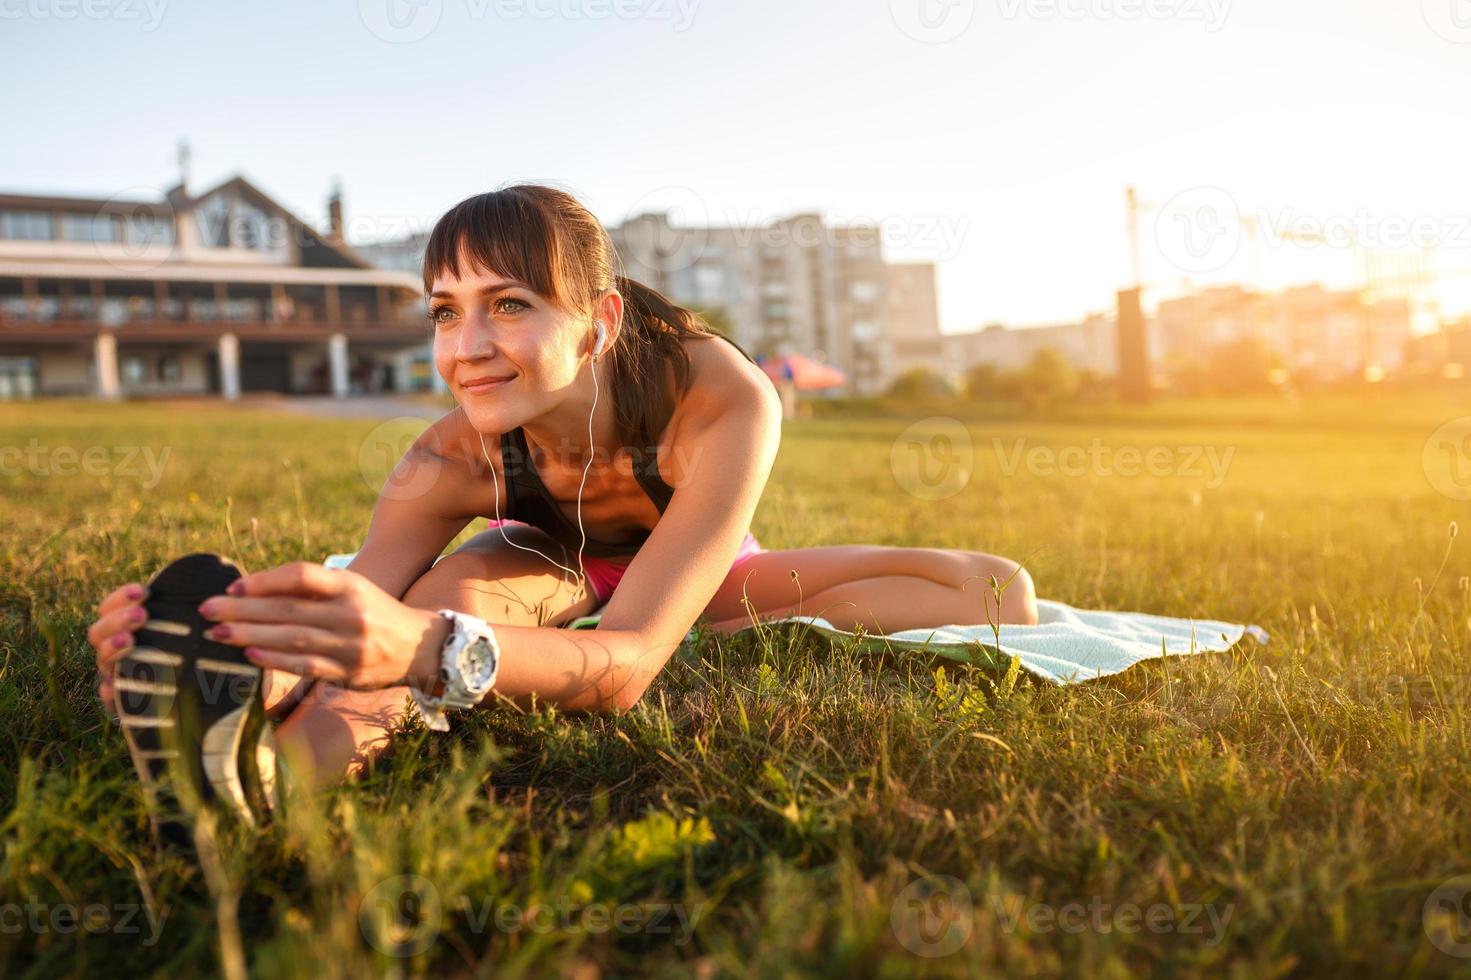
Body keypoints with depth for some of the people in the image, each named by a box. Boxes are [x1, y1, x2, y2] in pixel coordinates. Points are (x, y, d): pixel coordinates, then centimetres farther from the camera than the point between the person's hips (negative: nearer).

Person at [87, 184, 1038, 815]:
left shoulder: (724, 402, -42)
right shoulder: (455, 461, -33)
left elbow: (630, 664, -50)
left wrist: (430, 649, -70)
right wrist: (265, 669, -66)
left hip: (694, 571, 1)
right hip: (550, 565, 0)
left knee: (996, 593, -17)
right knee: (455, 587, -38)